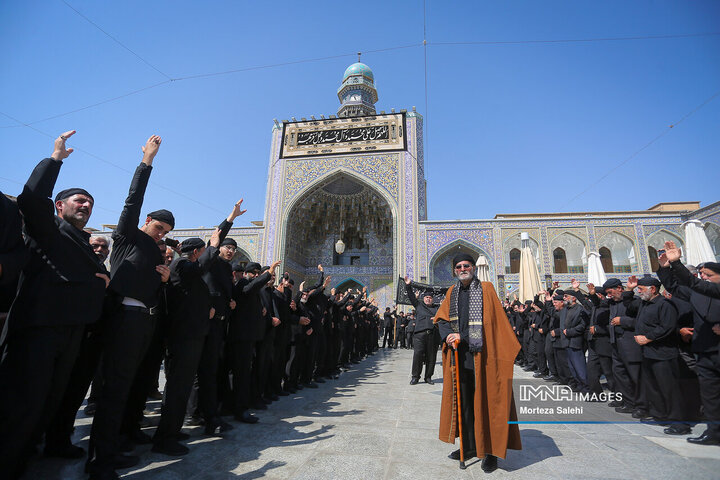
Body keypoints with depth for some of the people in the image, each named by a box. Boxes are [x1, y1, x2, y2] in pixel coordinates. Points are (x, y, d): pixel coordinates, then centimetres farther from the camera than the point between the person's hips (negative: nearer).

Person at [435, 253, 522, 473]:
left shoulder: (486, 289, -1)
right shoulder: (452, 292, 12)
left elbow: (498, 320, -4)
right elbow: (441, 318, 8)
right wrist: (450, 335, -10)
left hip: (481, 353, -4)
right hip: (459, 353, 4)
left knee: (485, 400, 1)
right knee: (463, 399, 11)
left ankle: (491, 451, 14)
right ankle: (469, 445, 25)